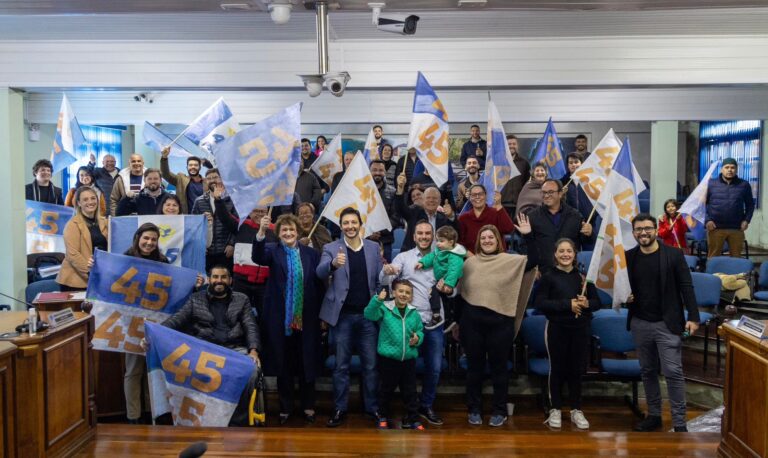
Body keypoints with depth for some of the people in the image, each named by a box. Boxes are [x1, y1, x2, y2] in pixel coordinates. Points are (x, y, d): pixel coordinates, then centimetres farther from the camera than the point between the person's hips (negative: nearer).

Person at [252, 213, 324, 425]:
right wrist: (261, 231, -38)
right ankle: (285, 407, 20)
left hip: (306, 318, 1)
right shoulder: (273, 251, 1)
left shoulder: (311, 254, 5)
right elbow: (257, 257, -22)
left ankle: (308, 406, 22)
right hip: (280, 318, -1)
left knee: (306, 362, 9)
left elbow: (319, 284, 6)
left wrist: (321, 314, 2)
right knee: (283, 362, 7)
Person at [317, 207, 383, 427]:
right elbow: (320, 273, -19)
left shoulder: (373, 247, 6)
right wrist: (333, 264, -40)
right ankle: (340, 409, 18)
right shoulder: (331, 248, -1)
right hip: (343, 315, -1)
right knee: (341, 365, 7)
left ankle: (372, 406, 22)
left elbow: (379, 279, 10)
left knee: (370, 364, 8)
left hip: (368, 314, 2)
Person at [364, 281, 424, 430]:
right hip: (388, 357, -3)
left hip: (409, 358, 3)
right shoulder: (385, 309, -5)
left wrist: (418, 338, -6)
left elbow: (420, 331, 16)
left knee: (410, 390, 10)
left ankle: (412, 419, 21)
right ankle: (384, 417, 27)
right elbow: (369, 314, -20)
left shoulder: (414, 313, 6)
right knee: (386, 389, 10)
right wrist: (377, 300, -33)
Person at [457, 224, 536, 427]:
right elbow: (461, 293, 11)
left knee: (499, 367, 8)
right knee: (474, 367, 11)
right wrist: (457, 321, 12)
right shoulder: (470, 262, 7)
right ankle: (474, 409, 23)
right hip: (473, 322, 2)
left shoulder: (512, 261, 1)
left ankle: (499, 411, 20)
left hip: (500, 322, -2)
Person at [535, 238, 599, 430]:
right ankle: (555, 410, 17)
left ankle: (576, 410, 20)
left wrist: (587, 303, -16)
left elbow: (597, 303, 7)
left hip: (581, 329, 2)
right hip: (557, 329, -2)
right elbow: (539, 303, -12)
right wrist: (568, 304, -18)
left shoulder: (583, 276, 6)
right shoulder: (548, 277, -3)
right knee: (557, 369, 6)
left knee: (577, 369, 8)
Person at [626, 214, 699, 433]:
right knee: (647, 371, 13)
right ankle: (653, 415, 26)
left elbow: (686, 287, -5)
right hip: (640, 324, 4)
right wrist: (624, 297, -6)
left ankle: (679, 423, 4)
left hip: (667, 324, -4)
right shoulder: (628, 257, 3)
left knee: (673, 372, -5)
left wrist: (693, 317, -10)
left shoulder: (673, 254, -5)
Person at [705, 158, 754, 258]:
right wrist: (707, 220, -8)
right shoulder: (710, 184, 1)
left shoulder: (744, 185, 6)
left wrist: (746, 220, 0)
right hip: (715, 228, -2)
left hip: (737, 229, 2)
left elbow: (750, 204, 13)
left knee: (736, 258, 9)